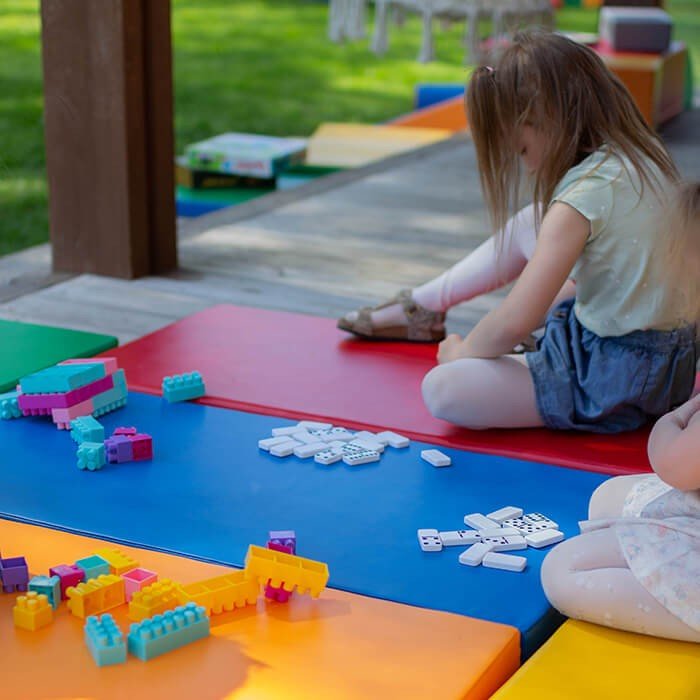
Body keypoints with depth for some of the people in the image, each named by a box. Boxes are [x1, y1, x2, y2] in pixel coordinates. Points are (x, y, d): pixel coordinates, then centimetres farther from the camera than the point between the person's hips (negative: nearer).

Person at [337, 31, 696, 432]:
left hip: (616, 381, -9)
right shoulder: (640, 152, 0)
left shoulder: (582, 197, -25)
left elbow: (514, 324, -24)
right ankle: (423, 306, 32)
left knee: (442, 391, -21)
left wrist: (462, 352, -6)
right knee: (527, 226, 21)